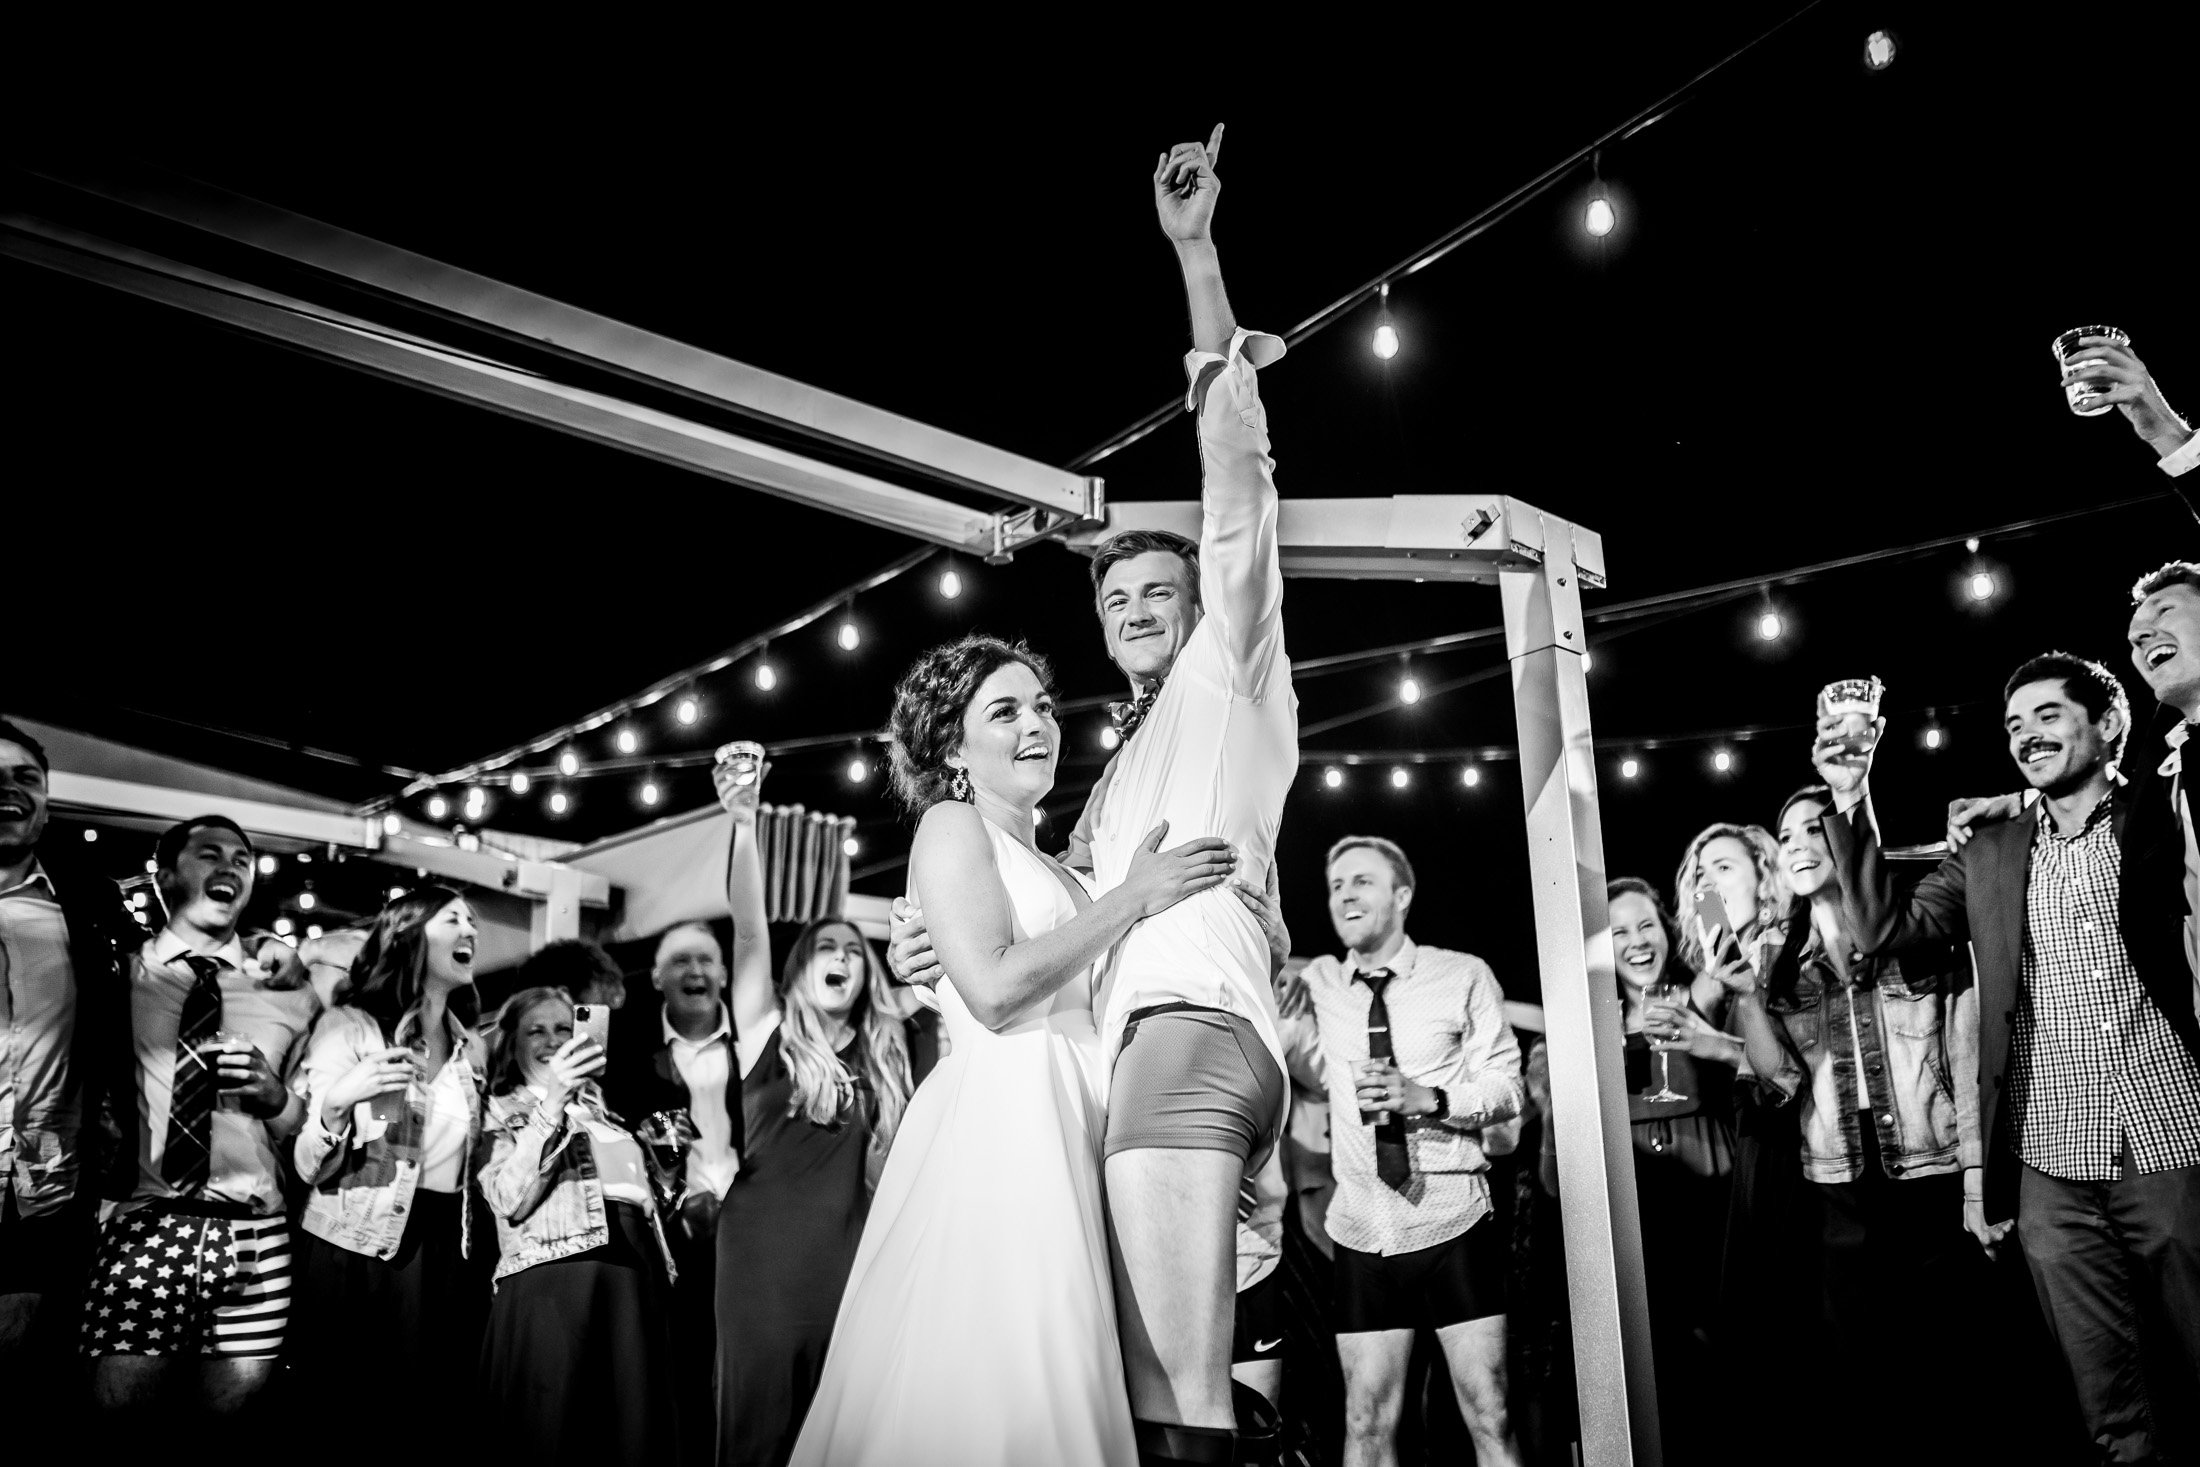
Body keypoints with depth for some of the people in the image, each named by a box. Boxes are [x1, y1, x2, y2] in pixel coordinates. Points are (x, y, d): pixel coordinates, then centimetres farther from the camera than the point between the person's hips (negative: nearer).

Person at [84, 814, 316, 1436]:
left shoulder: (290, 998, 10)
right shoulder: (121, 974, 5)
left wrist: (279, 1100, -5)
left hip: (252, 1235, 2)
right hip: (145, 1224, -2)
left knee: (229, 1403, 5)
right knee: (123, 1406, -5)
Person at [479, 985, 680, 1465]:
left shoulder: (602, 1110, 26)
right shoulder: (501, 1110, 11)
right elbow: (510, 1201, -8)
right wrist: (552, 1102, -14)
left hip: (636, 1282, 5)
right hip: (550, 1284, -5)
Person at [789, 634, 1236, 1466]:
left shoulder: (1051, 867, 25)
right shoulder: (951, 825, 2)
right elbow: (994, 988, -13)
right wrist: (1134, 898, -7)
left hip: (1069, 1118, 8)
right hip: (1000, 1113, -7)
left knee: (1051, 1381, 3)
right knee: (991, 1378, -13)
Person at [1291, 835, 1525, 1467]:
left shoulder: (1464, 975, 1)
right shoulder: (1315, 984, 5)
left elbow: (1507, 1088, -1)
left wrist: (1429, 1097, -18)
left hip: (1455, 1227, -1)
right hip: (1363, 1232, 2)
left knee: (1490, 1416, 0)